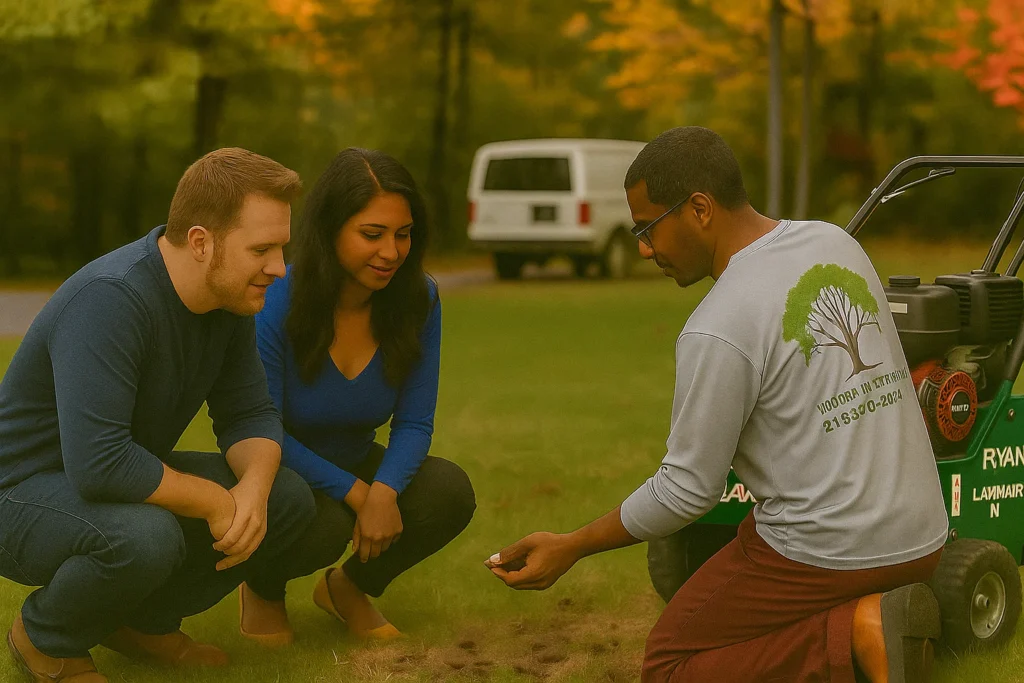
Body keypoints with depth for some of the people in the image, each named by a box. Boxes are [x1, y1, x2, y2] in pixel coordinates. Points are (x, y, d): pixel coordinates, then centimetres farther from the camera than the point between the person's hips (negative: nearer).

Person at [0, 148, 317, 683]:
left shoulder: (230, 298, -4)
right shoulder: (111, 299, -32)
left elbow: (250, 415, 2)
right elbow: (99, 463, -38)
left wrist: (253, 489, -20)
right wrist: (214, 501, -26)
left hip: (127, 477, 8)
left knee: (289, 499, -5)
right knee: (146, 535, -38)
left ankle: (142, 622, 11)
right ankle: (44, 638, -6)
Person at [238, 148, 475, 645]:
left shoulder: (418, 301, -12)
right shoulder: (276, 303, -24)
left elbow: (414, 423, -8)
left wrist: (384, 491, -28)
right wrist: (354, 492, -25)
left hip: (355, 465, 4)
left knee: (448, 492, -24)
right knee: (324, 524, -36)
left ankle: (349, 586, 6)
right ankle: (262, 589, 3)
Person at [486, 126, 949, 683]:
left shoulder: (716, 332, -19)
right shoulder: (835, 243, 5)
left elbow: (687, 490, -13)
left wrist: (570, 549, -3)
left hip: (825, 553, -8)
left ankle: (860, 633, -10)